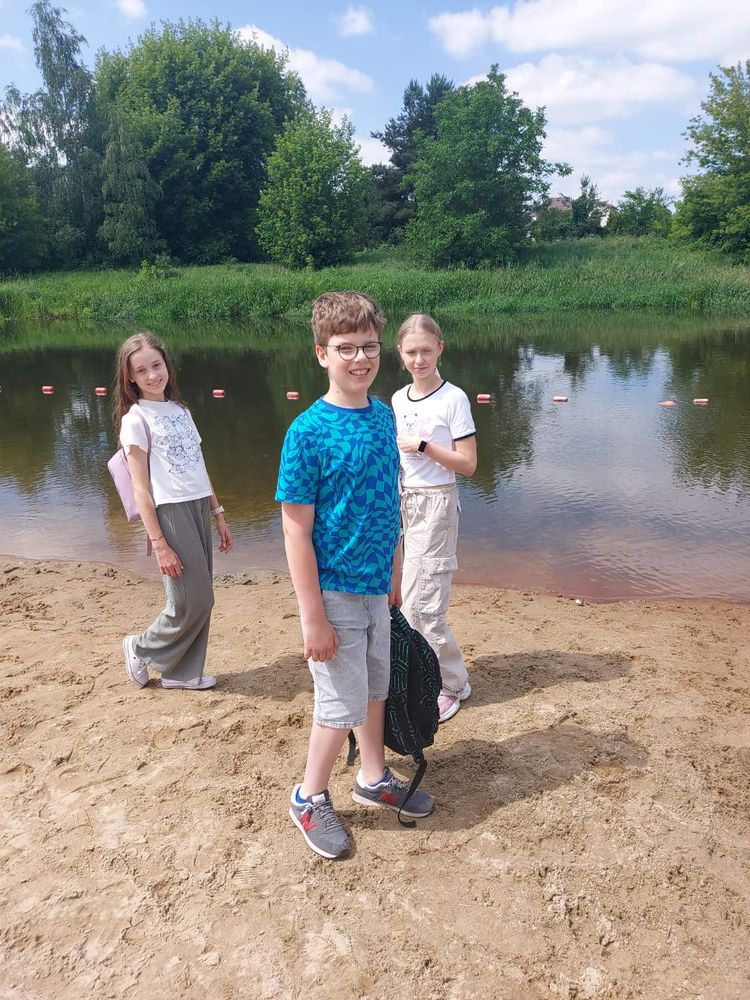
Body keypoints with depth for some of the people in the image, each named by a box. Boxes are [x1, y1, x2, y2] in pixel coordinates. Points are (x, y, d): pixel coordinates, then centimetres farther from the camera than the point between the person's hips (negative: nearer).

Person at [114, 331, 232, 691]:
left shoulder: (180, 410, 15)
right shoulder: (135, 419, -5)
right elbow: (141, 487, -9)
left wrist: (218, 514, 15)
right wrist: (159, 543, -14)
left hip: (199, 509, 7)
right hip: (170, 513, -6)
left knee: (200, 599, 9)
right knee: (193, 601, -3)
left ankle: (183, 672, 25)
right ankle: (141, 649, 22)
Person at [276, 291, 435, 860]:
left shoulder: (384, 416, 1)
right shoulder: (309, 431, -18)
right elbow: (296, 532, -17)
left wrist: (394, 574, 14)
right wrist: (314, 617, -17)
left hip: (376, 587, 6)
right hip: (335, 593, -6)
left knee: (375, 688, 21)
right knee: (342, 704, 5)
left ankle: (374, 779, 43)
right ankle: (310, 800, 30)